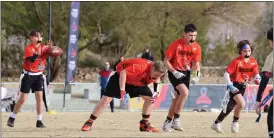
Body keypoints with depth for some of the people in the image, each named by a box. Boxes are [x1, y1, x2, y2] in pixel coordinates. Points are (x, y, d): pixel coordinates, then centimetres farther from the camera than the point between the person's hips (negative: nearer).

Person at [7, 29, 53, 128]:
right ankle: (12, 118, 15)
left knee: (39, 97, -6)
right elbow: (31, 59, -32)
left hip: (38, 76, 4)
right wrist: (37, 54, -51)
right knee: (22, 99, -1)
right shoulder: (29, 48, -15)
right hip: (28, 76, -4)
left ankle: (39, 121, -1)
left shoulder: (43, 47, 1)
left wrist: (50, 47, -32)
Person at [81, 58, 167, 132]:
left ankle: (144, 124, 7)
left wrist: (155, 94, -16)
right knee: (106, 98, -13)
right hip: (121, 77, -7)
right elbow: (123, 73, -39)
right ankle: (89, 123, -6)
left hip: (137, 82, 7)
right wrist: (122, 89, -42)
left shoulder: (156, 72, -17)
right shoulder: (141, 67, -39)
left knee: (149, 98, -6)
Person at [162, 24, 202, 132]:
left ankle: (168, 122, 25)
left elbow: (196, 64, 6)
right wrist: (174, 72, -21)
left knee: (177, 98, 8)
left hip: (186, 73, 5)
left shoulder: (196, 47, -4)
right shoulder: (176, 44, -18)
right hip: (174, 73, -5)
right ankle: (176, 119, -14)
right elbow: (166, 61, -11)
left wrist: (197, 76, -12)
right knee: (185, 92, -26)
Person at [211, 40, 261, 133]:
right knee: (241, 103, -26)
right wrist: (230, 86, -24)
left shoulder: (253, 62, 1)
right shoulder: (236, 61, -15)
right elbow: (226, 74, -15)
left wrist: (258, 79, -17)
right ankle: (235, 123, -6)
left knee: (231, 106, 13)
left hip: (243, 86, 6)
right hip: (235, 85, -6)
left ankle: (216, 124, 28)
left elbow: (256, 74, 7)